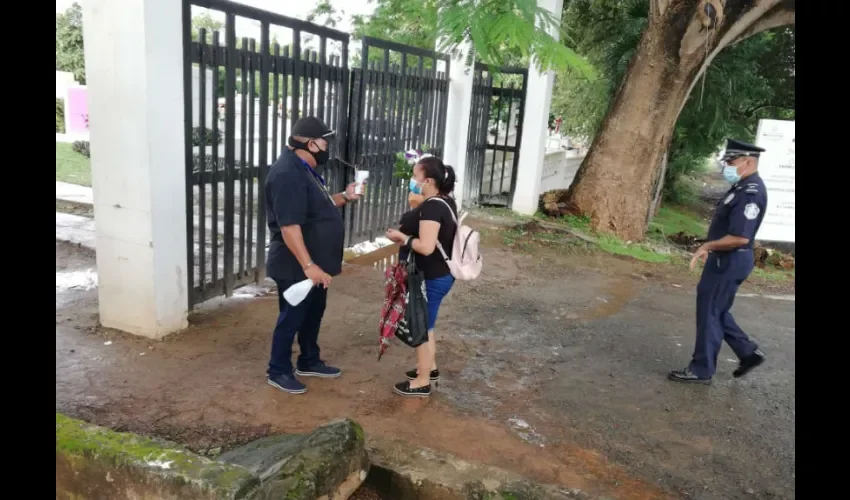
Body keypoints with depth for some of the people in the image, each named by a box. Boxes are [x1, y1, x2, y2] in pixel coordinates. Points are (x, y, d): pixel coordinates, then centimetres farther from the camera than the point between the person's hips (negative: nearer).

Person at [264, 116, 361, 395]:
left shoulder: (306, 169, 10)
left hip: (317, 263, 10)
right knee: (292, 318, 4)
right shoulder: (287, 173, -24)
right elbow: (289, 226, -29)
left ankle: (309, 362, 37)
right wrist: (308, 265, -30)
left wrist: (345, 197, 9)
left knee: (314, 314, 20)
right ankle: (279, 372, 20)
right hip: (295, 267, -10)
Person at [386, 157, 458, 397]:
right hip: (441, 274, 10)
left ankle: (422, 382, 16)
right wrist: (407, 233, 8)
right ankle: (430, 368, 38)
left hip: (430, 278, -10)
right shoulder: (446, 201, 7)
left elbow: (426, 247, -30)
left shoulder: (431, 207, -24)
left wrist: (401, 237, -15)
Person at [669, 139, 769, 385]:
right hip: (724, 259, 10)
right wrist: (710, 248, 12)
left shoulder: (751, 192, -21)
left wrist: (707, 246, -16)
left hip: (730, 261, -10)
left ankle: (701, 369, 11)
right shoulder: (742, 187, 11)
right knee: (715, 310, 19)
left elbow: (740, 237, -27)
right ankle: (748, 352, 28)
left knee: (709, 312, 0)